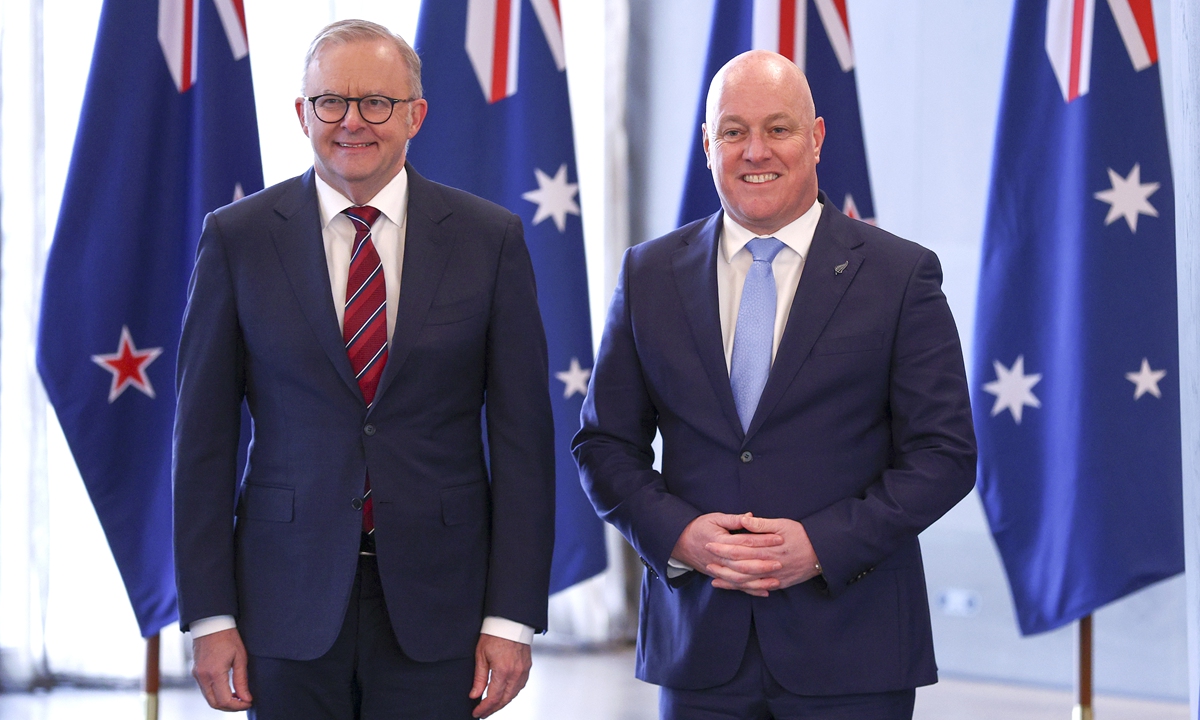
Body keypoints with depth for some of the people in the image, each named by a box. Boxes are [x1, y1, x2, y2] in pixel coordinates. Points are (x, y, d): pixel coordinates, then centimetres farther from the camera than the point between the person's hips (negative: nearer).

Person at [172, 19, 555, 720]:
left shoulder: (490, 238, 2)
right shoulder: (237, 237, 2)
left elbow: (522, 433, 1)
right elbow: (205, 434, 2)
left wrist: (513, 616, -5)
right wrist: (210, 615, -3)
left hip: (438, 604, 0)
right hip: (289, 602, 0)